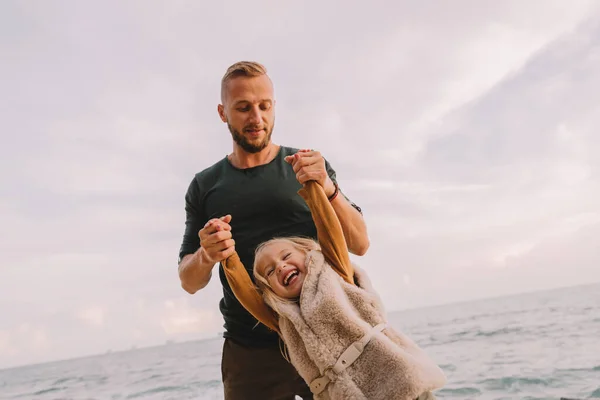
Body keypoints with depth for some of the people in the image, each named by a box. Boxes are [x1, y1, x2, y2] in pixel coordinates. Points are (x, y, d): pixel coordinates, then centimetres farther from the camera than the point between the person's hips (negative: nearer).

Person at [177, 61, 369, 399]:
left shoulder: (311, 167, 5)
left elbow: (360, 244, -2)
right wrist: (206, 256, -15)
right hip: (250, 354, 1)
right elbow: (190, 282, 8)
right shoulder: (205, 186, 8)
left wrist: (328, 189, -19)